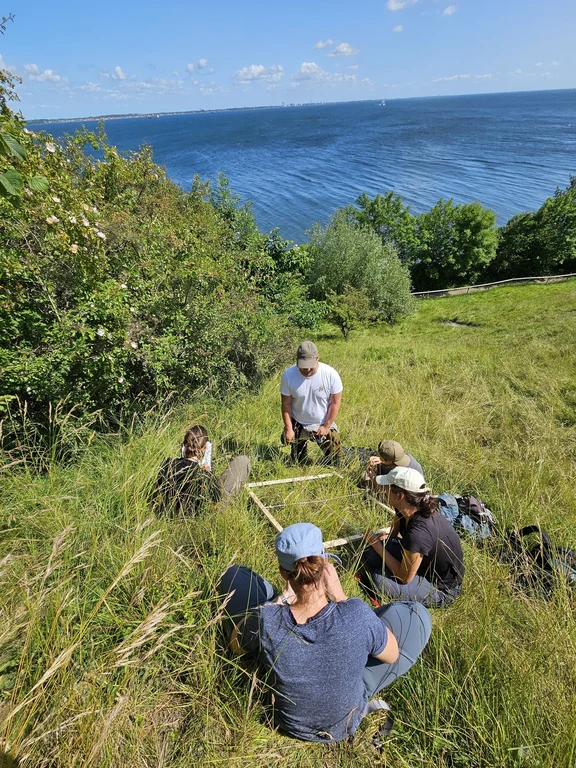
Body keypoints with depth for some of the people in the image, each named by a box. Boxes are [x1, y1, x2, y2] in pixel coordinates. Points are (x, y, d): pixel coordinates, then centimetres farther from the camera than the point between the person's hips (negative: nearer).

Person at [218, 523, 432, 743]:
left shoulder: (264, 620, -35)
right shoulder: (357, 615, -38)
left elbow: (236, 645, -10)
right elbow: (392, 655, -14)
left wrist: (282, 598, -19)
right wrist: (341, 598, -22)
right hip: (344, 724, 0)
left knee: (235, 574, 4)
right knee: (416, 614, 7)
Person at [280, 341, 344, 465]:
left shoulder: (331, 374, -23)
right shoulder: (288, 375, -20)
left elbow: (335, 402, -12)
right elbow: (286, 404, -11)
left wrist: (326, 426, -9)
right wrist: (288, 428, -10)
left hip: (324, 424, 0)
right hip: (298, 425, 1)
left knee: (334, 462, 8)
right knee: (297, 463, 15)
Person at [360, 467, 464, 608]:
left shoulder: (418, 532, -37)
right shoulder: (405, 510, -12)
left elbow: (404, 578, -23)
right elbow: (392, 537, 9)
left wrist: (377, 545, -17)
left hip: (441, 589, -8)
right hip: (426, 564, 8)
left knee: (379, 579, -25)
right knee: (371, 554, -7)